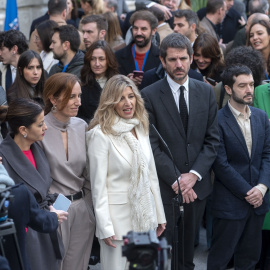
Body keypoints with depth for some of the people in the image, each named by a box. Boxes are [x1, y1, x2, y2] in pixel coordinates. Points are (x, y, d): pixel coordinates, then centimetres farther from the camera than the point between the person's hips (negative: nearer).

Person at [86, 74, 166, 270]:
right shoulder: (100, 134, -13)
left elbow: (151, 174, 11)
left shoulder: (141, 128, 7)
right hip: (118, 216, -6)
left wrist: (159, 215, 11)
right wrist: (105, 227, -15)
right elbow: (98, 184, -13)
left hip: (145, 216, 6)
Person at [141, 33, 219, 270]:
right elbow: (152, 146, -9)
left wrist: (194, 175, -8)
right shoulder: (150, 95, -7)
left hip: (197, 185, 3)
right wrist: (175, 180, -13)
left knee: (189, 245, 14)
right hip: (165, 188, -3)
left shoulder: (206, 92, 5)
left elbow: (212, 140, 4)